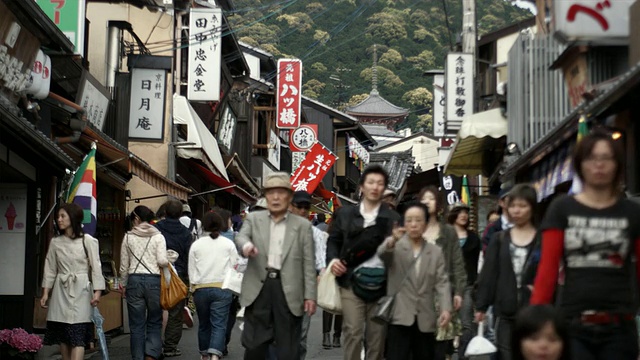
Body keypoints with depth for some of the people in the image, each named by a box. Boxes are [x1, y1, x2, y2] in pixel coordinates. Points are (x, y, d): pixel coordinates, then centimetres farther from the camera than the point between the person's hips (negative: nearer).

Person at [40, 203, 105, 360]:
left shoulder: (88, 241, -3)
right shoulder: (55, 242, 9)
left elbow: (96, 267, -5)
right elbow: (50, 269, 11)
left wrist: (97, 292, -13)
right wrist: (45, 292, 6)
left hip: (80, 290, -4)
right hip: (61, 290, 4)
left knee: (77, 335, -10)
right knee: (62, 335, 5)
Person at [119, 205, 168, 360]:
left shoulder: (128, 237, 5)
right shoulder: (158, 237, 1)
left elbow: (124, 265, 8)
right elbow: (162, 261, -10)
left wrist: (123, 284, 19)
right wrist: (168, 262, 11)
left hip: (134, 280, 1)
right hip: (154, 280, -1)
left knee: (136, 325, 7)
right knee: (154, 323, 8)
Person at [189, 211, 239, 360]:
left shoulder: (196, 245, 3)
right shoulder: (228, 244, 0)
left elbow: (191, 270, 6)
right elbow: (234, 267, 1)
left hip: (201, 289, 2)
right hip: (223, 288, -2)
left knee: (204, 324, 17)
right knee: (219, 324, -5)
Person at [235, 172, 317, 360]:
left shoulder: (302, 225, 8)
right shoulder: (254, 219, 11)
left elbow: (308, 263, 5)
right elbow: (240, 236, -8)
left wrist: (310, 295, -3)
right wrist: (247, 245, -33)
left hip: (289, 291, -1)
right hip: (259, 288, 1)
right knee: (254, 344, 5)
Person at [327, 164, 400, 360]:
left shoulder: (393, 218, 8)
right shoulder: (345, 214, 12)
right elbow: (333, 240, 16)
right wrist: (333, 260, -2)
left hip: (381, 284, 0)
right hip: (352, 282, 0)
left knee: (377, 337, 4)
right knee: (353, 333, -8)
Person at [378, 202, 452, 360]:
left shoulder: (436, 252, 13)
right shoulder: (394, 247, 5)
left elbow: (442, 282, 3)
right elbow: (381, 253, -20)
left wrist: (446, 308, -14)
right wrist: (393, 240, -43)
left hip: (425, 319, 3)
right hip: (400, 317, -3)